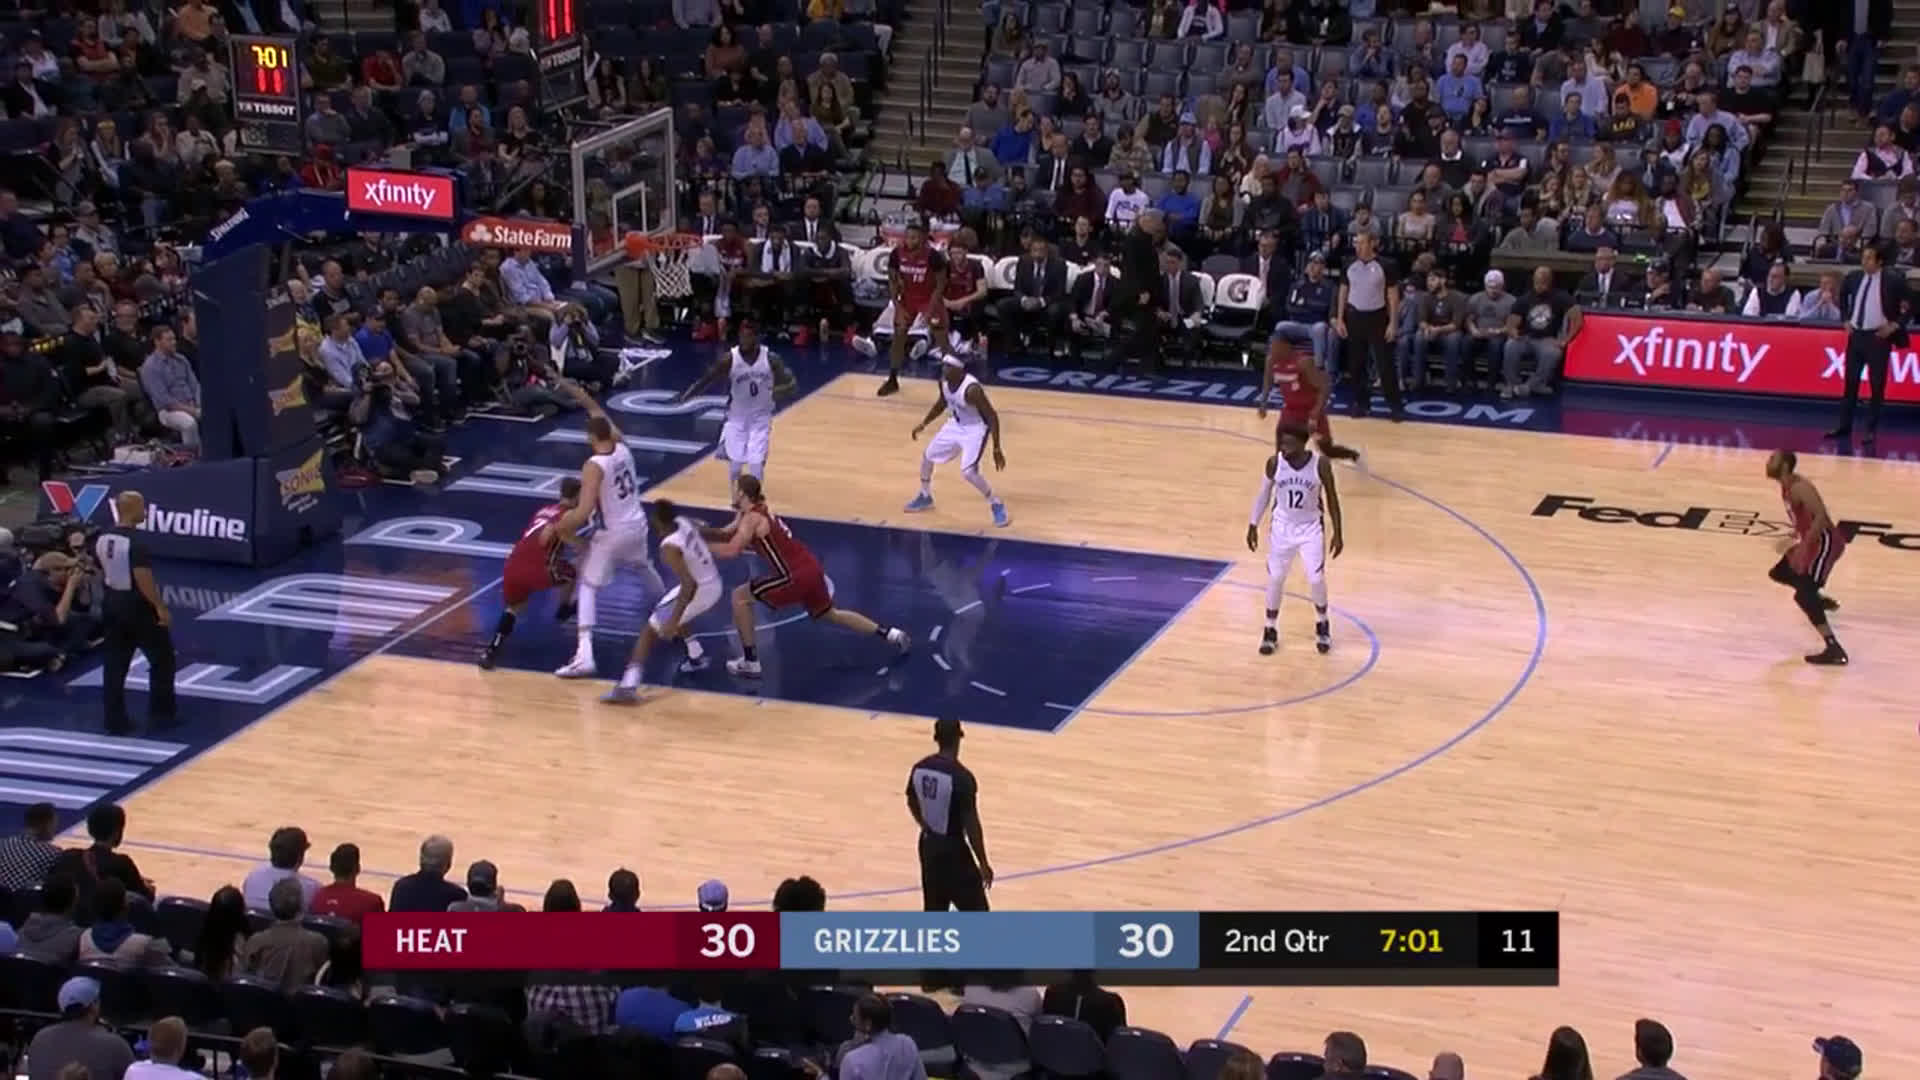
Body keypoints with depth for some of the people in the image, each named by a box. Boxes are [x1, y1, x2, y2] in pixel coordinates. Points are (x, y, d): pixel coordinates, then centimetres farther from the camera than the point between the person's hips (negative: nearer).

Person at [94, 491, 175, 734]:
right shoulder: (136, 541, -22)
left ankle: (115, 720, 12)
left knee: (115, 665, 11)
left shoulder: (102, 538, 3)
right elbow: (143, 579, -24)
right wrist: (160, 607, -17)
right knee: (162, 660, 8)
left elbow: (101, 573, 13)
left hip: (113, 604, 7)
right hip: (137, 607, -7)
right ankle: (161, 716, 11)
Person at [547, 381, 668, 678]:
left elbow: (584, 511, -29)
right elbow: (600, 416, 17)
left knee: (588, 587, -2)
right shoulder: (622, 446, -3)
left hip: (611, 533, -7)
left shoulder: (594, 466, -22)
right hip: (637, 525, 7)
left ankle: (584, 654, -16)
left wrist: (555, 528, -19)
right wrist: (580, 394, 21)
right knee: (643, 566, 37)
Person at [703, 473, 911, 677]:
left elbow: (729, 551, -23)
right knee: (829, 614, 29)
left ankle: (750, 662, 1)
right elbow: (728, 535, 23)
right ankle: (889, 634, 32)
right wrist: (700, 532, 11)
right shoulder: (756, 512, 15)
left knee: (740, 597, -1)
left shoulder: (752, 518, -13)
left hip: (796, 576, -10)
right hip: (810, 568, 10)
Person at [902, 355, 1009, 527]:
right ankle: (925, 496, 39)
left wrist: (996, 449, -29)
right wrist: (924, 423, 14)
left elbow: (992, 416, -29)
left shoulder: (972, 389, -34)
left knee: (968, 472, -22)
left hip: (975, 429, -8)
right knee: (927, 456, 15)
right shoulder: (944, 382, -11)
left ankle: (997, 505, -1)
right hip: (955, 425, 8)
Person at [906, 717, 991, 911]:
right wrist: (984, 864, -11)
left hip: (928, 845, 7)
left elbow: (912, 803, 14)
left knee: (934, 910, 18)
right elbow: (971, 825, -21)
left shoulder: (920, 768, -3)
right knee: (976, 913, 4)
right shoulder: (961, 776, -24)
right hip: (953, 849, -7)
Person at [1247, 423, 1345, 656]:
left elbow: (1331, 497, -7)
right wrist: (1253, 525, 2)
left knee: (1316, 579, -2)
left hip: (1311, 528, -1)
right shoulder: (1274, 463, -15)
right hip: (1282, 526, 1)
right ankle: (1270, 630, 22)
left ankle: (1322, 625, 24)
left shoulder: (1321, 463, -19)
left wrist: (1337, 532, -5)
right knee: (1275, 578, 5)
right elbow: (1264, 493, 1)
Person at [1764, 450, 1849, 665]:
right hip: (1813, 540, 10)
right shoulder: (1786, 487, 8)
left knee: (1802, 595, -19)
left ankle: (1834, 650, -24)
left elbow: (1821, 517, -31)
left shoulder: (1799, 487, -23)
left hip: (1825, 542, -10)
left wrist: (1803, 546, -32)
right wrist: (1794, 539, 23)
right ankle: (1820, 599, 47)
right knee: (1779, 573, 25)